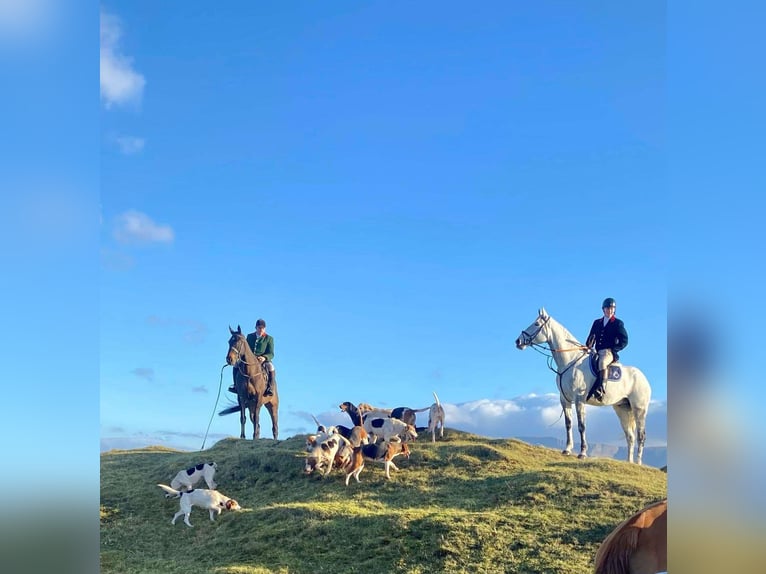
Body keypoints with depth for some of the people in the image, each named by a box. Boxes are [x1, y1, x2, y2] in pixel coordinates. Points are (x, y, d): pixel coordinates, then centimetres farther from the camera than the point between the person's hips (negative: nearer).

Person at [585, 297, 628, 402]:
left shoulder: (618, 323, 9)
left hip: (609, 353, -6)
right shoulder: (597, 322, 22)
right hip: (597, 353, 6)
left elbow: (624, 341, 3)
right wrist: (588, 347, -2)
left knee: (602, 362, -38)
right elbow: (591, 337, 19)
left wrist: (613, 349, -11)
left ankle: (600, 389, -48)